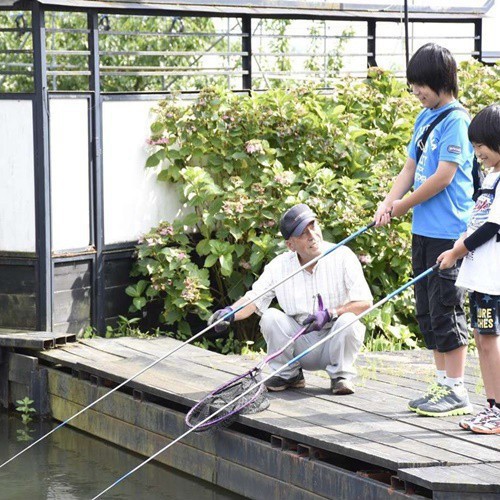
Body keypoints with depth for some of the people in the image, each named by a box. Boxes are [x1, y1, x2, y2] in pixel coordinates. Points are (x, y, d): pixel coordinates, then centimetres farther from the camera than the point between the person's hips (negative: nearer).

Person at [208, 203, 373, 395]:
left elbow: (364, 302, -15)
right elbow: (254, 298, -4)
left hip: (334, 343, -2)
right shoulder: (279, 266, -3)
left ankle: (341, 375, -6)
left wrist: (330, 314, -28)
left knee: (348, 321, -32)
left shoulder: (342, 256, -11)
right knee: (270, 318, -20)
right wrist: (230, 313, -25)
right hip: (301, 345, 2)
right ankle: (288, 375, 0)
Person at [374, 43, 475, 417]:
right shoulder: (425, 118, 14)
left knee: (447, 309, -5)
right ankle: (443, 383, 21)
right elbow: (411, 168, 15)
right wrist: (389, 202, -1)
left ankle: (457, 391, 1)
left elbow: (443, 177, -17)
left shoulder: (456, 120, -12)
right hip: (424, 230, 9)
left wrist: (404, 205, -7)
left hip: (449, 231, -9)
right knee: (428, 311, 12)